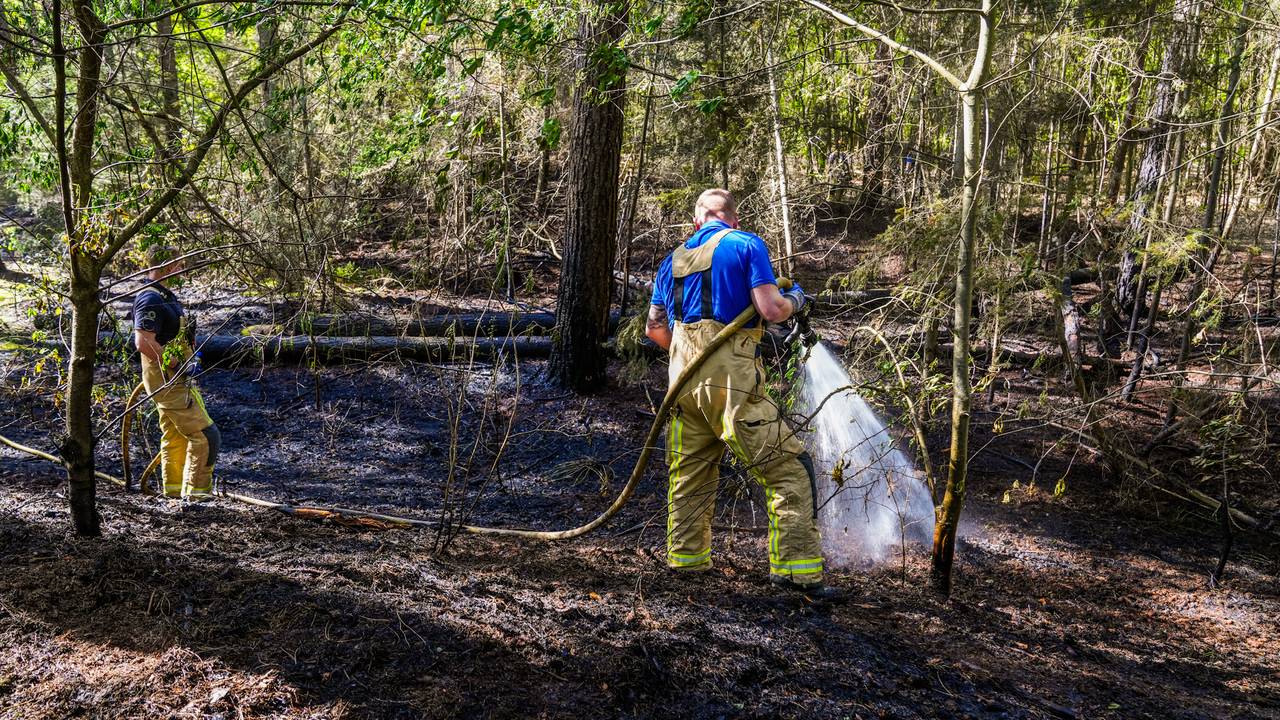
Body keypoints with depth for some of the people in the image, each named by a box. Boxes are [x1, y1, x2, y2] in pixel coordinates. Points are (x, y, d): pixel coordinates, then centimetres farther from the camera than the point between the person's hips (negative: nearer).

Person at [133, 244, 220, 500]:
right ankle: (197, 490, -2)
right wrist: (175, 364, -20)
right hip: (168, 380, -10)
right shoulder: (150, 299, -19)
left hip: (173, 379, 10)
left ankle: (174, 488, 26)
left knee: (174, 435, 17)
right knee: (205, 434, -8)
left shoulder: (163, 295, 14)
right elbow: (144, 343, -29)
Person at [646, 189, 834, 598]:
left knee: (689, 472, 19)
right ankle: (796, 568, -8)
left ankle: (685, 558, 26)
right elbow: (771, 310, -10)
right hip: (730, 380, -6)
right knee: (788, 468, -2)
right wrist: (794, 300, 11)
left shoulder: (675, 259, 18)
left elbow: (655, 328, 22)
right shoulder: (746, 245, 1)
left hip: (684, 379, 6)